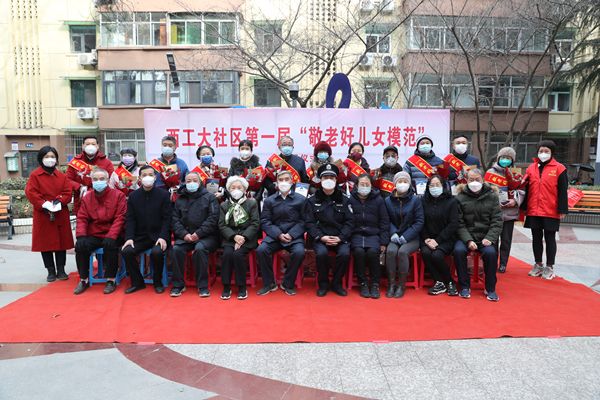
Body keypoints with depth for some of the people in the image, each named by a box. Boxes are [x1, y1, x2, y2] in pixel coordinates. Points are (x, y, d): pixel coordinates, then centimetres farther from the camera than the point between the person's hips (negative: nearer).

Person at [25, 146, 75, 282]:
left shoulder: (62, 176, 9)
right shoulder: (35, 175, -1)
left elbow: (68, 192, 2)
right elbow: (31, 193, -9)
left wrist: (59, 201, -15)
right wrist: (44, 205, -19)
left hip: (61, 214, 2)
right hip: (43, 215, -2)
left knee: (62, 242, 5)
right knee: (45, 243, 3)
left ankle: (61, 270, 16)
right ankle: (51, 271, 14)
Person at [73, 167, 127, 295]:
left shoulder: (118, 195, -4)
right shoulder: (87, 198, 8)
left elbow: (119, 218, -11)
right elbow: (82, 218, 6)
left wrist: (110, 236, -22)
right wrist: (81, 235, -12)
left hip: (112, 235, -4)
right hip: (93, 235, 4)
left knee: (110, 245, -34)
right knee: (80, 245, -22)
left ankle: (111, 280, -18)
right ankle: (84, 279, -4)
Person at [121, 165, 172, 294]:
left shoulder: (164, 194, -1)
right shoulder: (133, 196, 7)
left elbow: (167, 219, -5)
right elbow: (130, 219, 4)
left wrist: (163, 237, -17)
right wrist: (129, 238, -10)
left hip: (158, 236, -3)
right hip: (140, 236, 3)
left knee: (156, 252, -31)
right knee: (126, 251, -21)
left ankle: (158, 282, -4)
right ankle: (137, 282, 1)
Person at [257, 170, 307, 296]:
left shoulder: (301, 199, 6)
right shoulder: (269, 200, 11)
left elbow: (303, 221, 0)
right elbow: (265, 222, 3)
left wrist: (291, 235, -15)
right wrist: (278, 234, -12)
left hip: (294, 236, -1)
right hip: (274, 235, 1)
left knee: (299, 252, -30)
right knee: (261, 250, -25)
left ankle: (288, 284, -6)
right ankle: (269, 283, -5)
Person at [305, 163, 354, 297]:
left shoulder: (344, 200, 11)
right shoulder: (312, 201, 9)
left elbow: (350, 222, 4)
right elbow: (310, 223, 1)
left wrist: (340, 238, -11)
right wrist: (321, 237, -15)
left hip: (340, 237, 1)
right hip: (320, 237, -1)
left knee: (345, 253, -28)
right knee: (321, 253, -31)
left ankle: (336, 283, -3)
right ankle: (323, 284, -6)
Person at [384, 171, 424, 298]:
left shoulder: (415, 200, -1)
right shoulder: (388, 201, 6)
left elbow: (419, 222, -4)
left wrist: (405, 237, -13)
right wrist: (393, 233, -14)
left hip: (411, 238, -2)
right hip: (395, 237, 2)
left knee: (402, 252, -30)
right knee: (390, 251, -29)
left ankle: (401, 285, -16)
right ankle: (391, 284, -16)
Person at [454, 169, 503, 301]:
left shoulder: (492, 196, 5)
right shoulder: (460, 197, 1)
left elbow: (497, 221, 1)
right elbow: (459, 223, -4)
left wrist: (489, 238, -13)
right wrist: (468, 240, -17)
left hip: (486, 237, 0)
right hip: (466, 236, 0)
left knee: (490, 252, -29)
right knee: (458, 250, -29)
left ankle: (490, 289, -8)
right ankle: (465, 287, -10)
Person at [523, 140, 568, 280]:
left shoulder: (559, 168, -2)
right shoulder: (531, 168, 9)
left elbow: (562, 191, -4)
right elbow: (526, 189, 11)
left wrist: (562, 210, -9)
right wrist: (524, 208, 9)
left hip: (551, 212, -4)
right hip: (533, 211, 4)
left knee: (550, 239, 5)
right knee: (536, 238, 11)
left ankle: (549, 267, 15)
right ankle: (538, 264, 24)